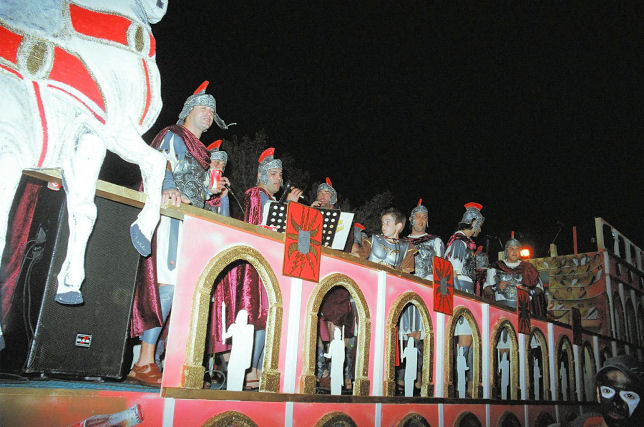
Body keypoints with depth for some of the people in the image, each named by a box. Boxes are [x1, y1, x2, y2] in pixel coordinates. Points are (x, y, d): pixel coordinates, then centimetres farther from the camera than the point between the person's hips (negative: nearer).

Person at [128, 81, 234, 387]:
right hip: (171, 216, -8)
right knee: (168, 285, -18)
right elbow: (162, 167, -13)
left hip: (190, 222, 8)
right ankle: (144, 363, -15)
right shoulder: (172, 137, 5)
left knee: (184, 289, -1)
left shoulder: (199, 150, 30)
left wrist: (210, 190, 13)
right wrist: (168, 191, -32)